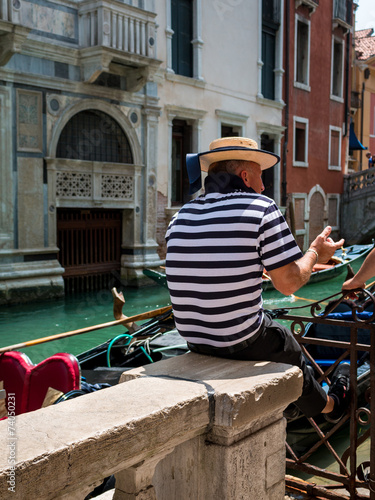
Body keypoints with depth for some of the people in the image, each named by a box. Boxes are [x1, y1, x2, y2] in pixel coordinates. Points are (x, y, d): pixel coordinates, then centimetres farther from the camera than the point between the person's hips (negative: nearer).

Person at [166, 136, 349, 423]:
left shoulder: (181, 218, 1)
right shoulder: (261, 208, -14)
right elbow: (289, 283, -15)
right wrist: (315, 253, 5)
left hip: (194, 342, 6)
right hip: (242, 344, -5)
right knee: (290, 349, 26)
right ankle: (330, 406, 52)